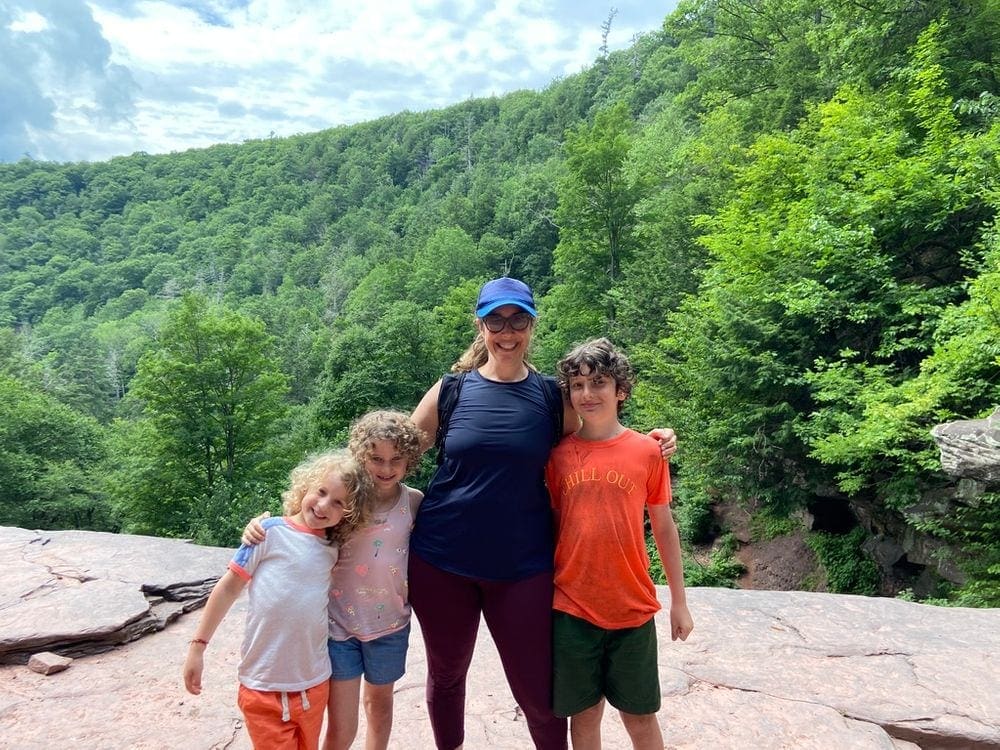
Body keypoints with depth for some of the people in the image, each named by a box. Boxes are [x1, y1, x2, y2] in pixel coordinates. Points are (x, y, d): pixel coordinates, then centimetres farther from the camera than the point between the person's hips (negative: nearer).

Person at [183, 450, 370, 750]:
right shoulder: (272, 532, -10)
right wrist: (198, 646, -3)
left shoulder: (333, 549, 2)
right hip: (263, 687, -4)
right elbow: (229, 588, -4)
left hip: (314, 684, 4)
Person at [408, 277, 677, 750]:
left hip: (523, 566, -1)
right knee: (446, 672, 19)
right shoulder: (450, 391, -2)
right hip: (441, 560, 1)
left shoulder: (552, 398, -1)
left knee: (537, 689, 7)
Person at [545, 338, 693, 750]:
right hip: (571, 609, 1)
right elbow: (550, 524, 8)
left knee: (640, 716, 13)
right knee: (584, 714, 13)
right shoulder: (558, 454, -1)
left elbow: (663, 528, 4)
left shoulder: (647, 450, -4)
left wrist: (679, 602, 7)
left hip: (633, 610, 0)